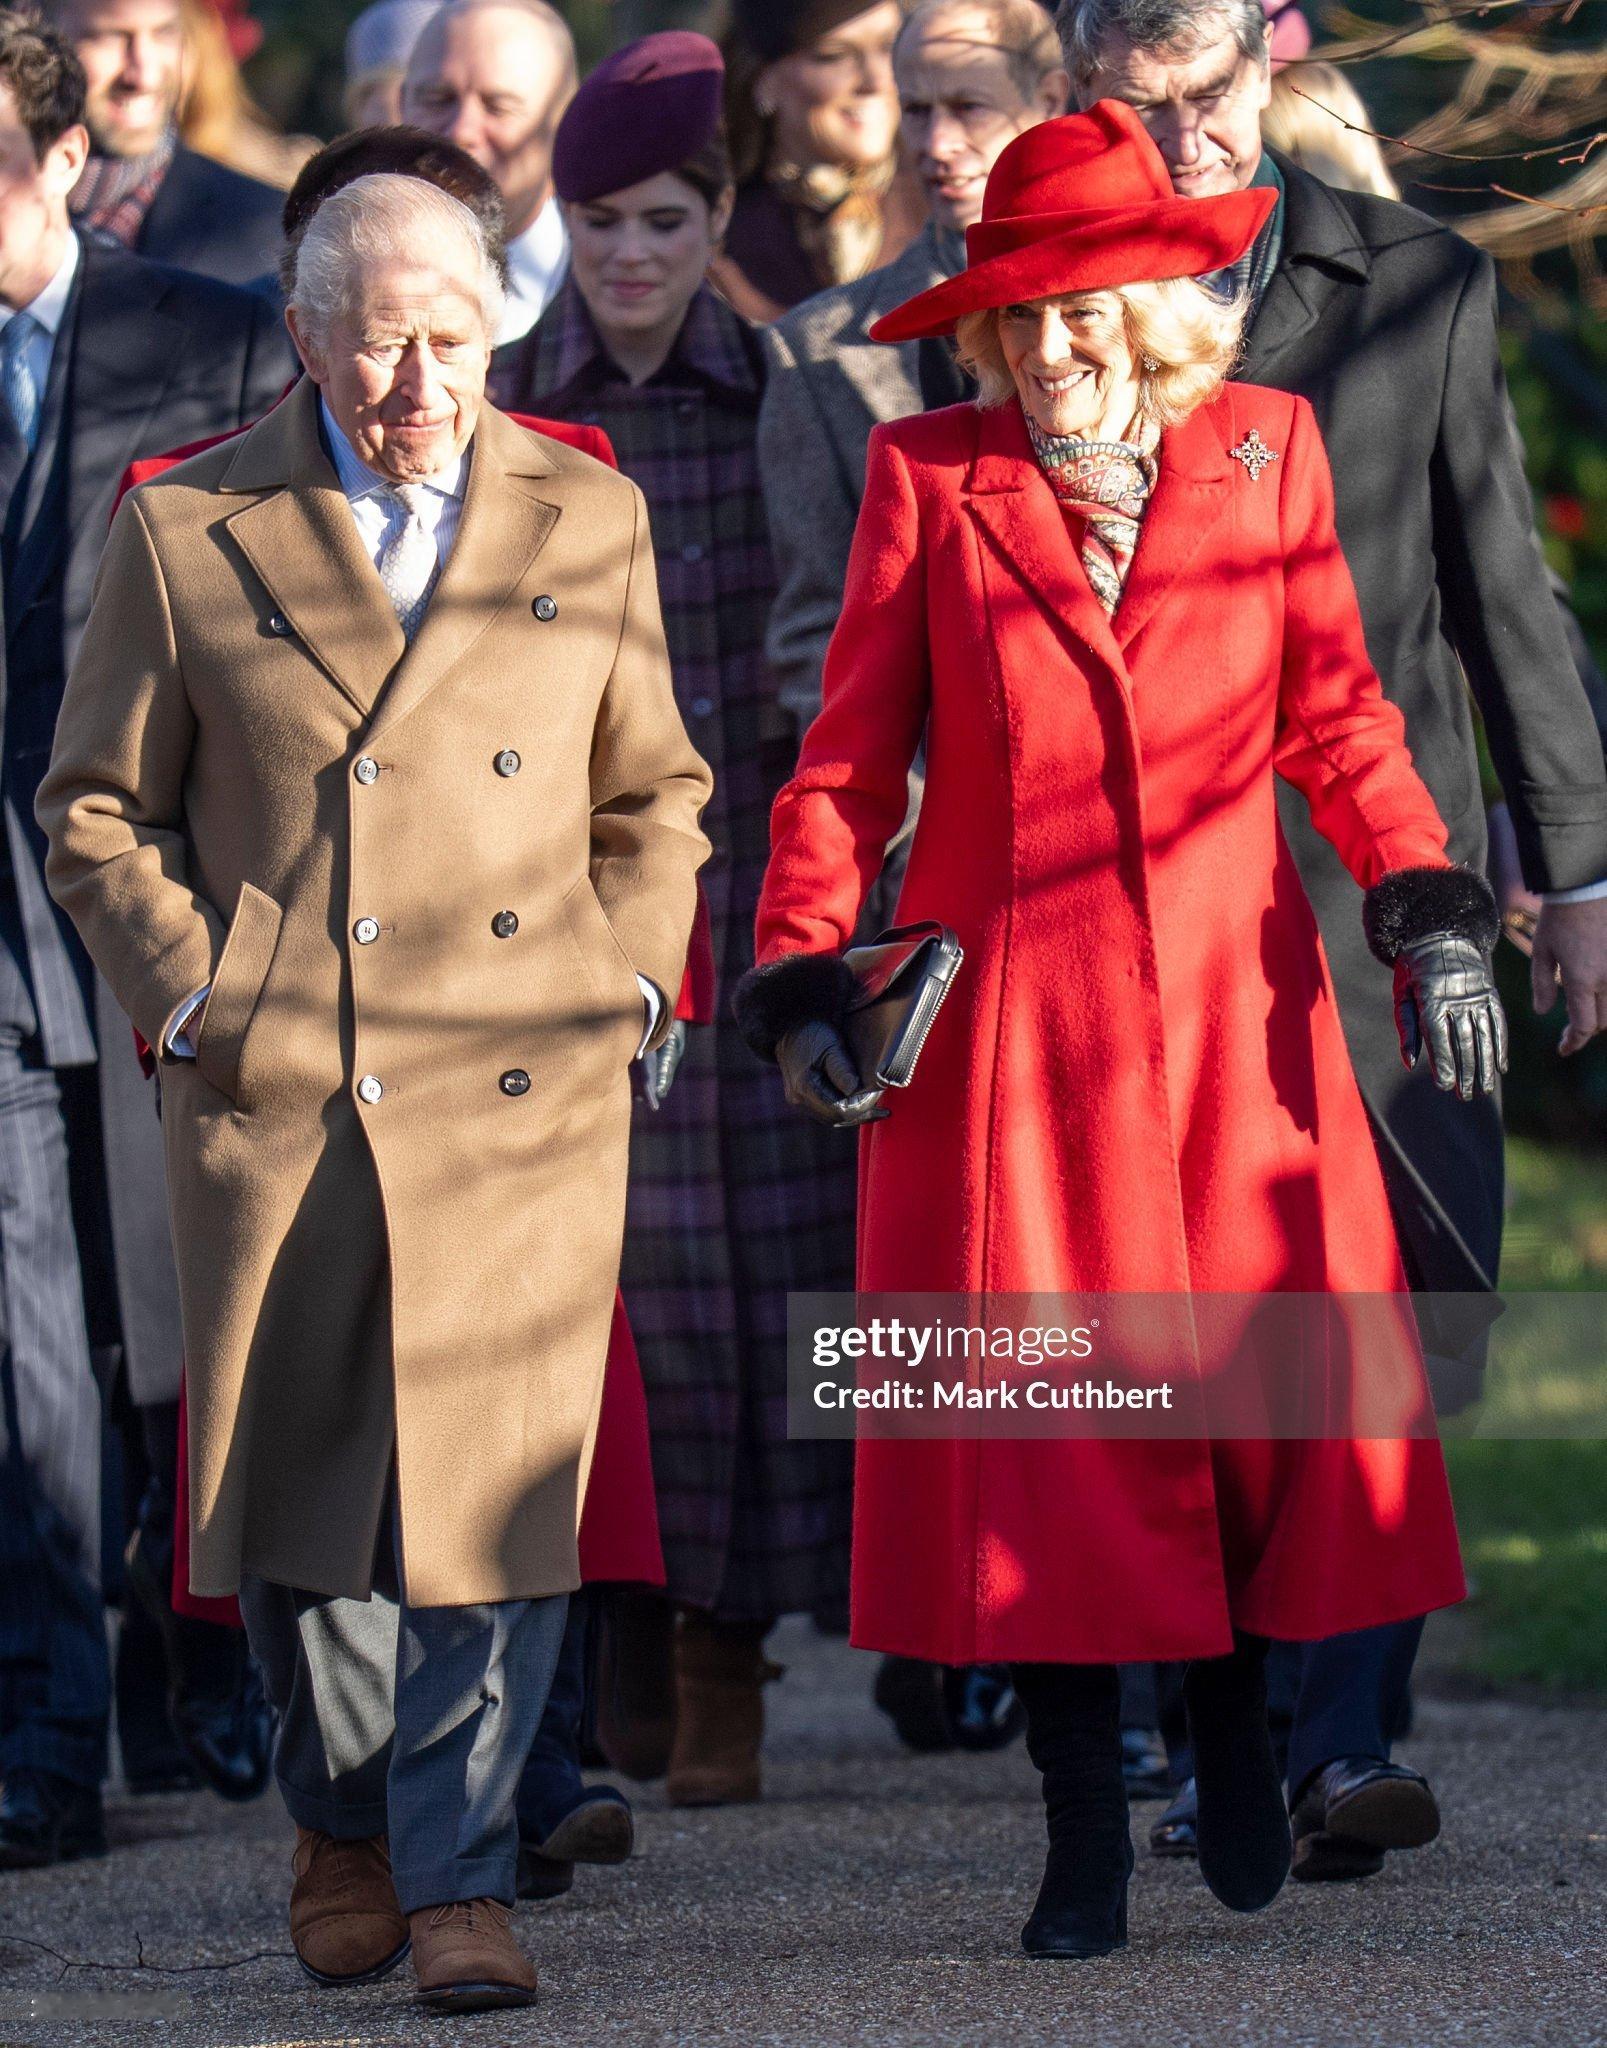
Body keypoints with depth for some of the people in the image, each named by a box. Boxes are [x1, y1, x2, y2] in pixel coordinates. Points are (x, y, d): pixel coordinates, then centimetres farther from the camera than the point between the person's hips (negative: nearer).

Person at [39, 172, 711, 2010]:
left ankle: (457, 1878, 3)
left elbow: (654, 792, 18)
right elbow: (94, 809, 8)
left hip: (524, 1098, 1)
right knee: (298, 1490, 7)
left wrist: (627, 984, 5)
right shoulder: (186, 532, 3)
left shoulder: (586, 521, 9)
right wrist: (195, 1002, -3)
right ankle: (343, 1831, 28)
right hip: (278, 1100, 0)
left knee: (494, 1495, -6)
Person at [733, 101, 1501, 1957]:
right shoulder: (930, 476, 3)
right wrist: (802, 981, -5)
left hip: (1233, 1011, 1)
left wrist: (1427, 915, -3)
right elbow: (850, 756, 5)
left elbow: (1335, 715, 10)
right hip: (1008, 1020, -1)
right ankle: (1083, 1835, 6)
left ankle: (1233, 1722, 23)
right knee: (1037, 1412, -4)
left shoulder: (1263, 451, 7)